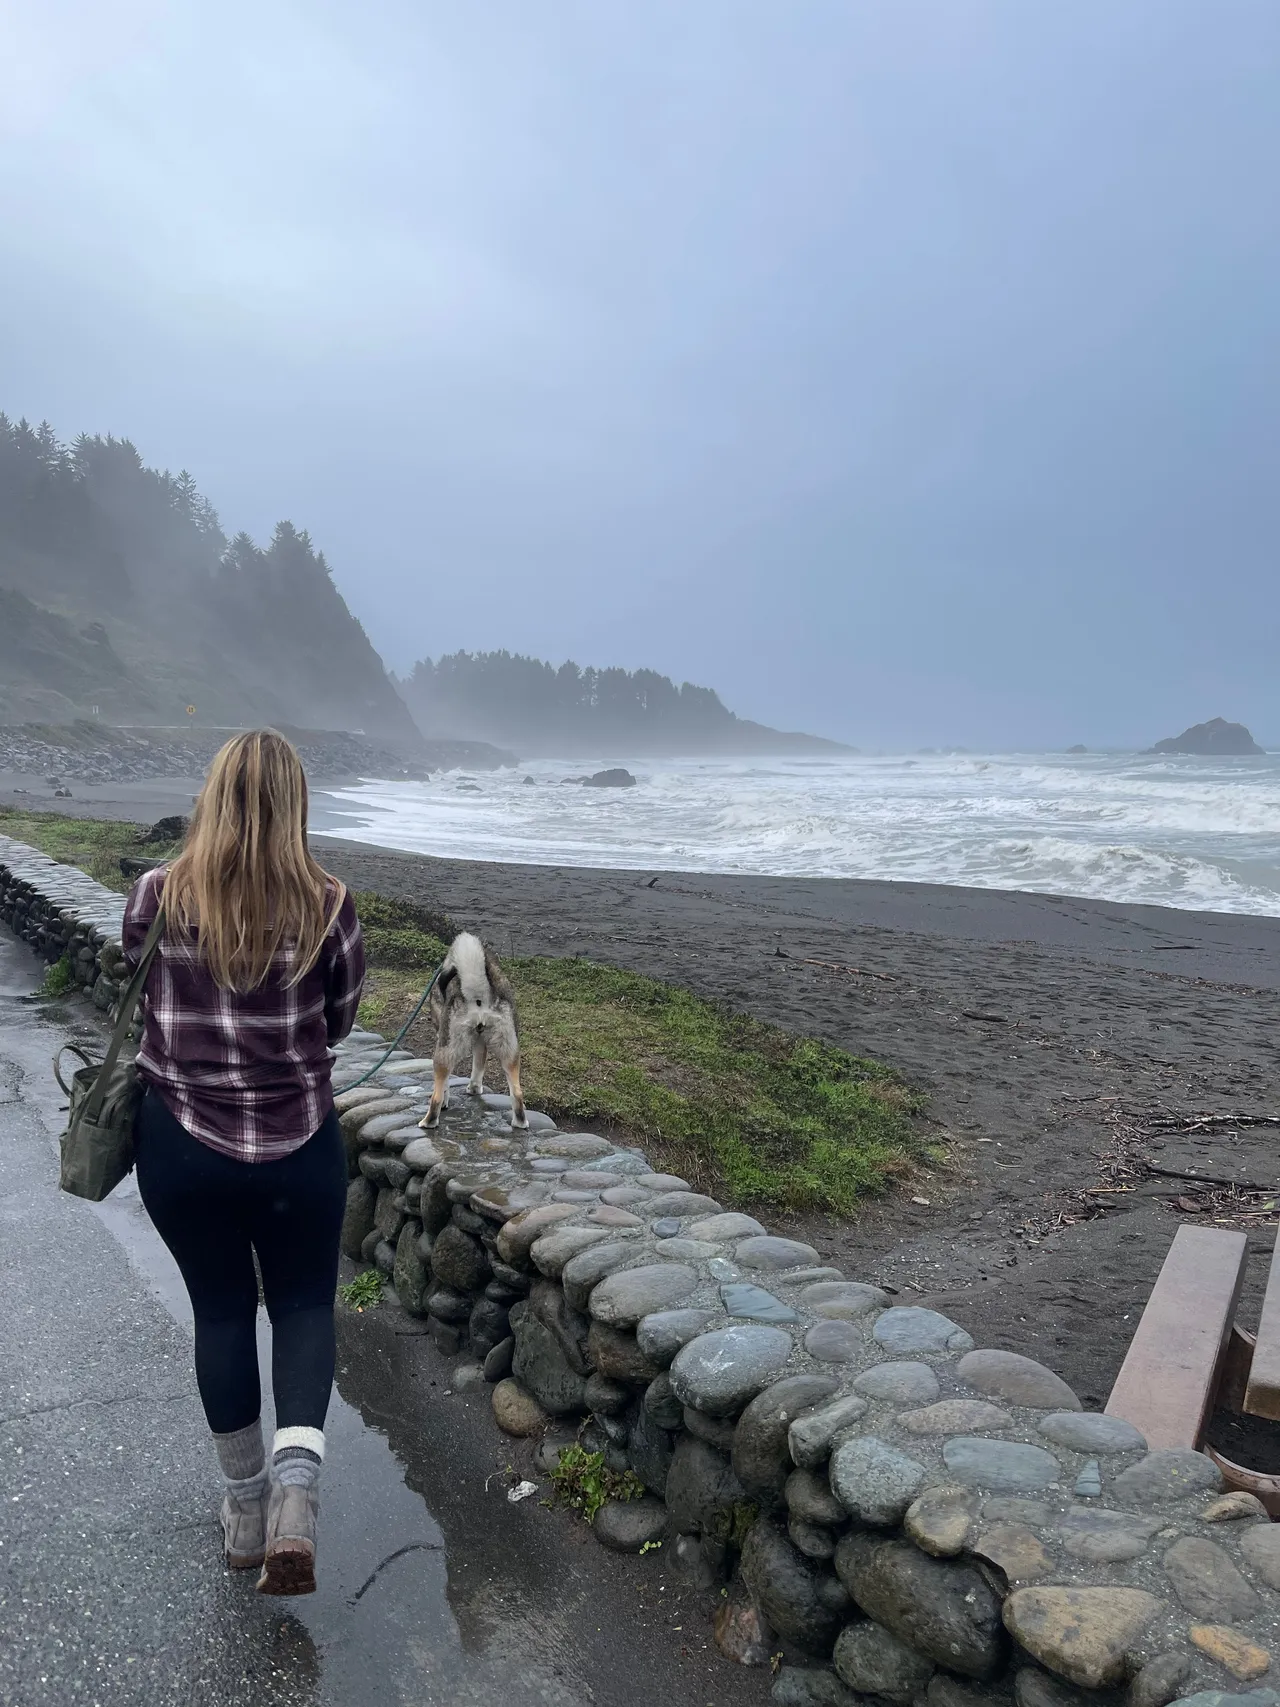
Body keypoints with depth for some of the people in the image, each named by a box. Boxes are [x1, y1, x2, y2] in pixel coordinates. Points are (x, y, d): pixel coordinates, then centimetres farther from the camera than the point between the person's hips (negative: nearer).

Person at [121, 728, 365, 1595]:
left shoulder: (158, 895, -10)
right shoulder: (329, 905, -13)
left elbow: (136, 1002, 6)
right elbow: (339, 1022, 0)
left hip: (181, 1142, 2)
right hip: (300, 1146, -1)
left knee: (221, 1309, 19)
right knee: (305, 1304, 19)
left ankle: (245, 1508, 33)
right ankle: (296, 1491, 2)